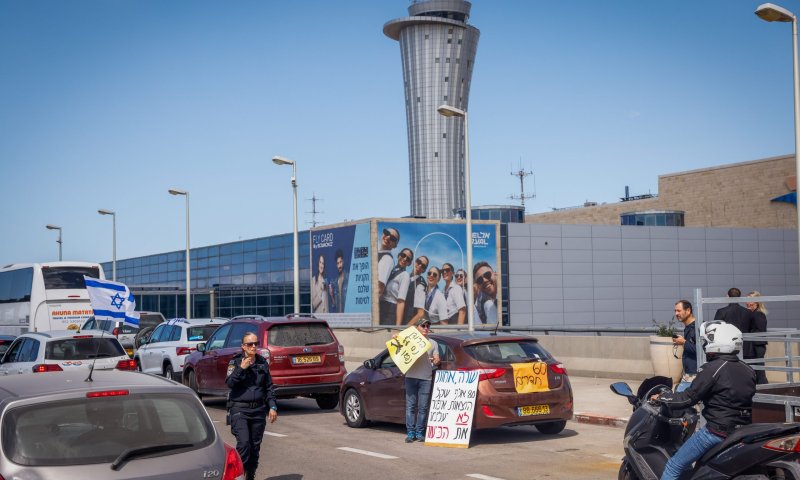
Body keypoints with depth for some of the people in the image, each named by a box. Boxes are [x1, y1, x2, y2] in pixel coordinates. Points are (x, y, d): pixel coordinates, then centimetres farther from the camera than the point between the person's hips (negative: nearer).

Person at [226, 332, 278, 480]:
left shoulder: (263, 363, 10)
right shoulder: (235, 362, 0)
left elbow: (269, 387, 14)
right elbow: (229, 382, -14)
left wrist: (272, 407, 7)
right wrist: (241, 368, -21)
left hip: (258, 410, 4)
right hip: (239, 409, -4)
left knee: (255, 446, 6)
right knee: (243, 443, -18)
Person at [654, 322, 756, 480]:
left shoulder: (713, 369, -14)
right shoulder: (748, 370, 8)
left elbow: (688, 399, -12)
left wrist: (662, 398, 4)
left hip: (717, 431, -8)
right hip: (743, 431, 8)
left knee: (673, 467, -1)